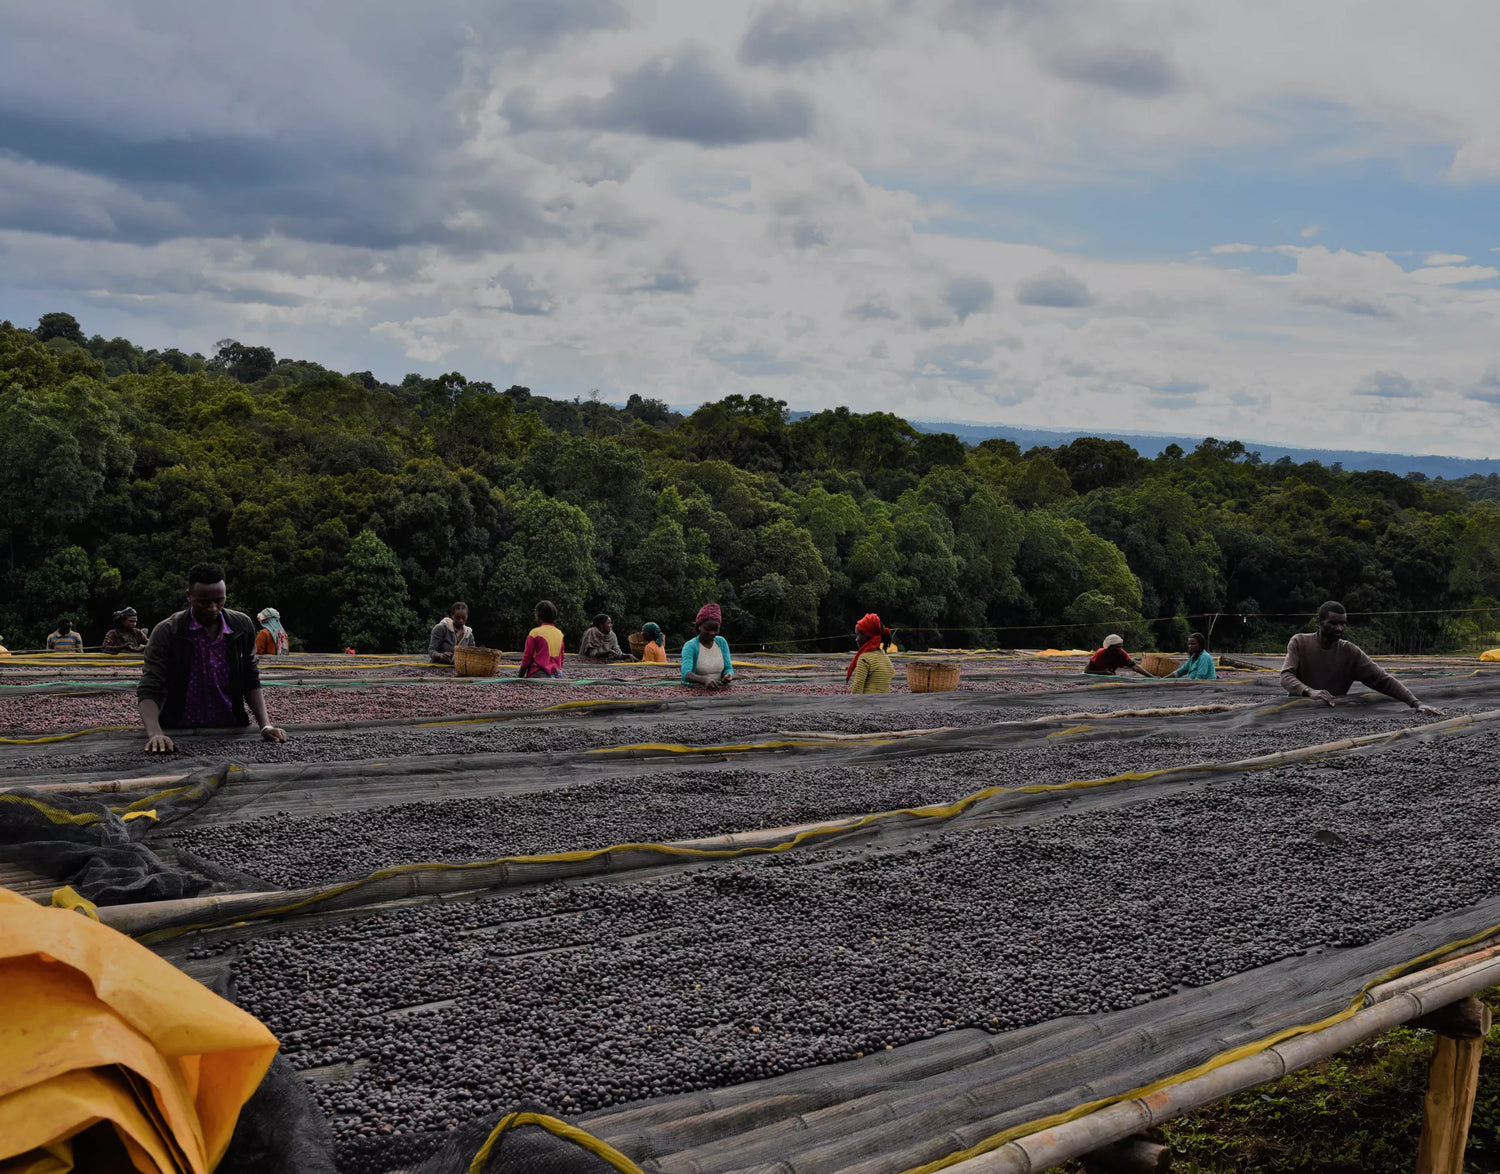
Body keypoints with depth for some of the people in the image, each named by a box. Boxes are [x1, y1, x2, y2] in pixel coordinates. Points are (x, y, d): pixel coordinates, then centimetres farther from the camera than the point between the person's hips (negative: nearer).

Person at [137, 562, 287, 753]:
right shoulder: (166, 632, -6)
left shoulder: (242, 626, 4)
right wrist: (155, 734, -28)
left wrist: (265, 725, -5)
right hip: (180, 735, -2)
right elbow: (148, 690, -10)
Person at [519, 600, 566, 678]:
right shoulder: (559, 633, 13)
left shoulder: (535, 633, -3)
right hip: (555, 674, 6)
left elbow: (527, 658, 0)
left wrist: (519, 677, 8)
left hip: (538, 674, -6)